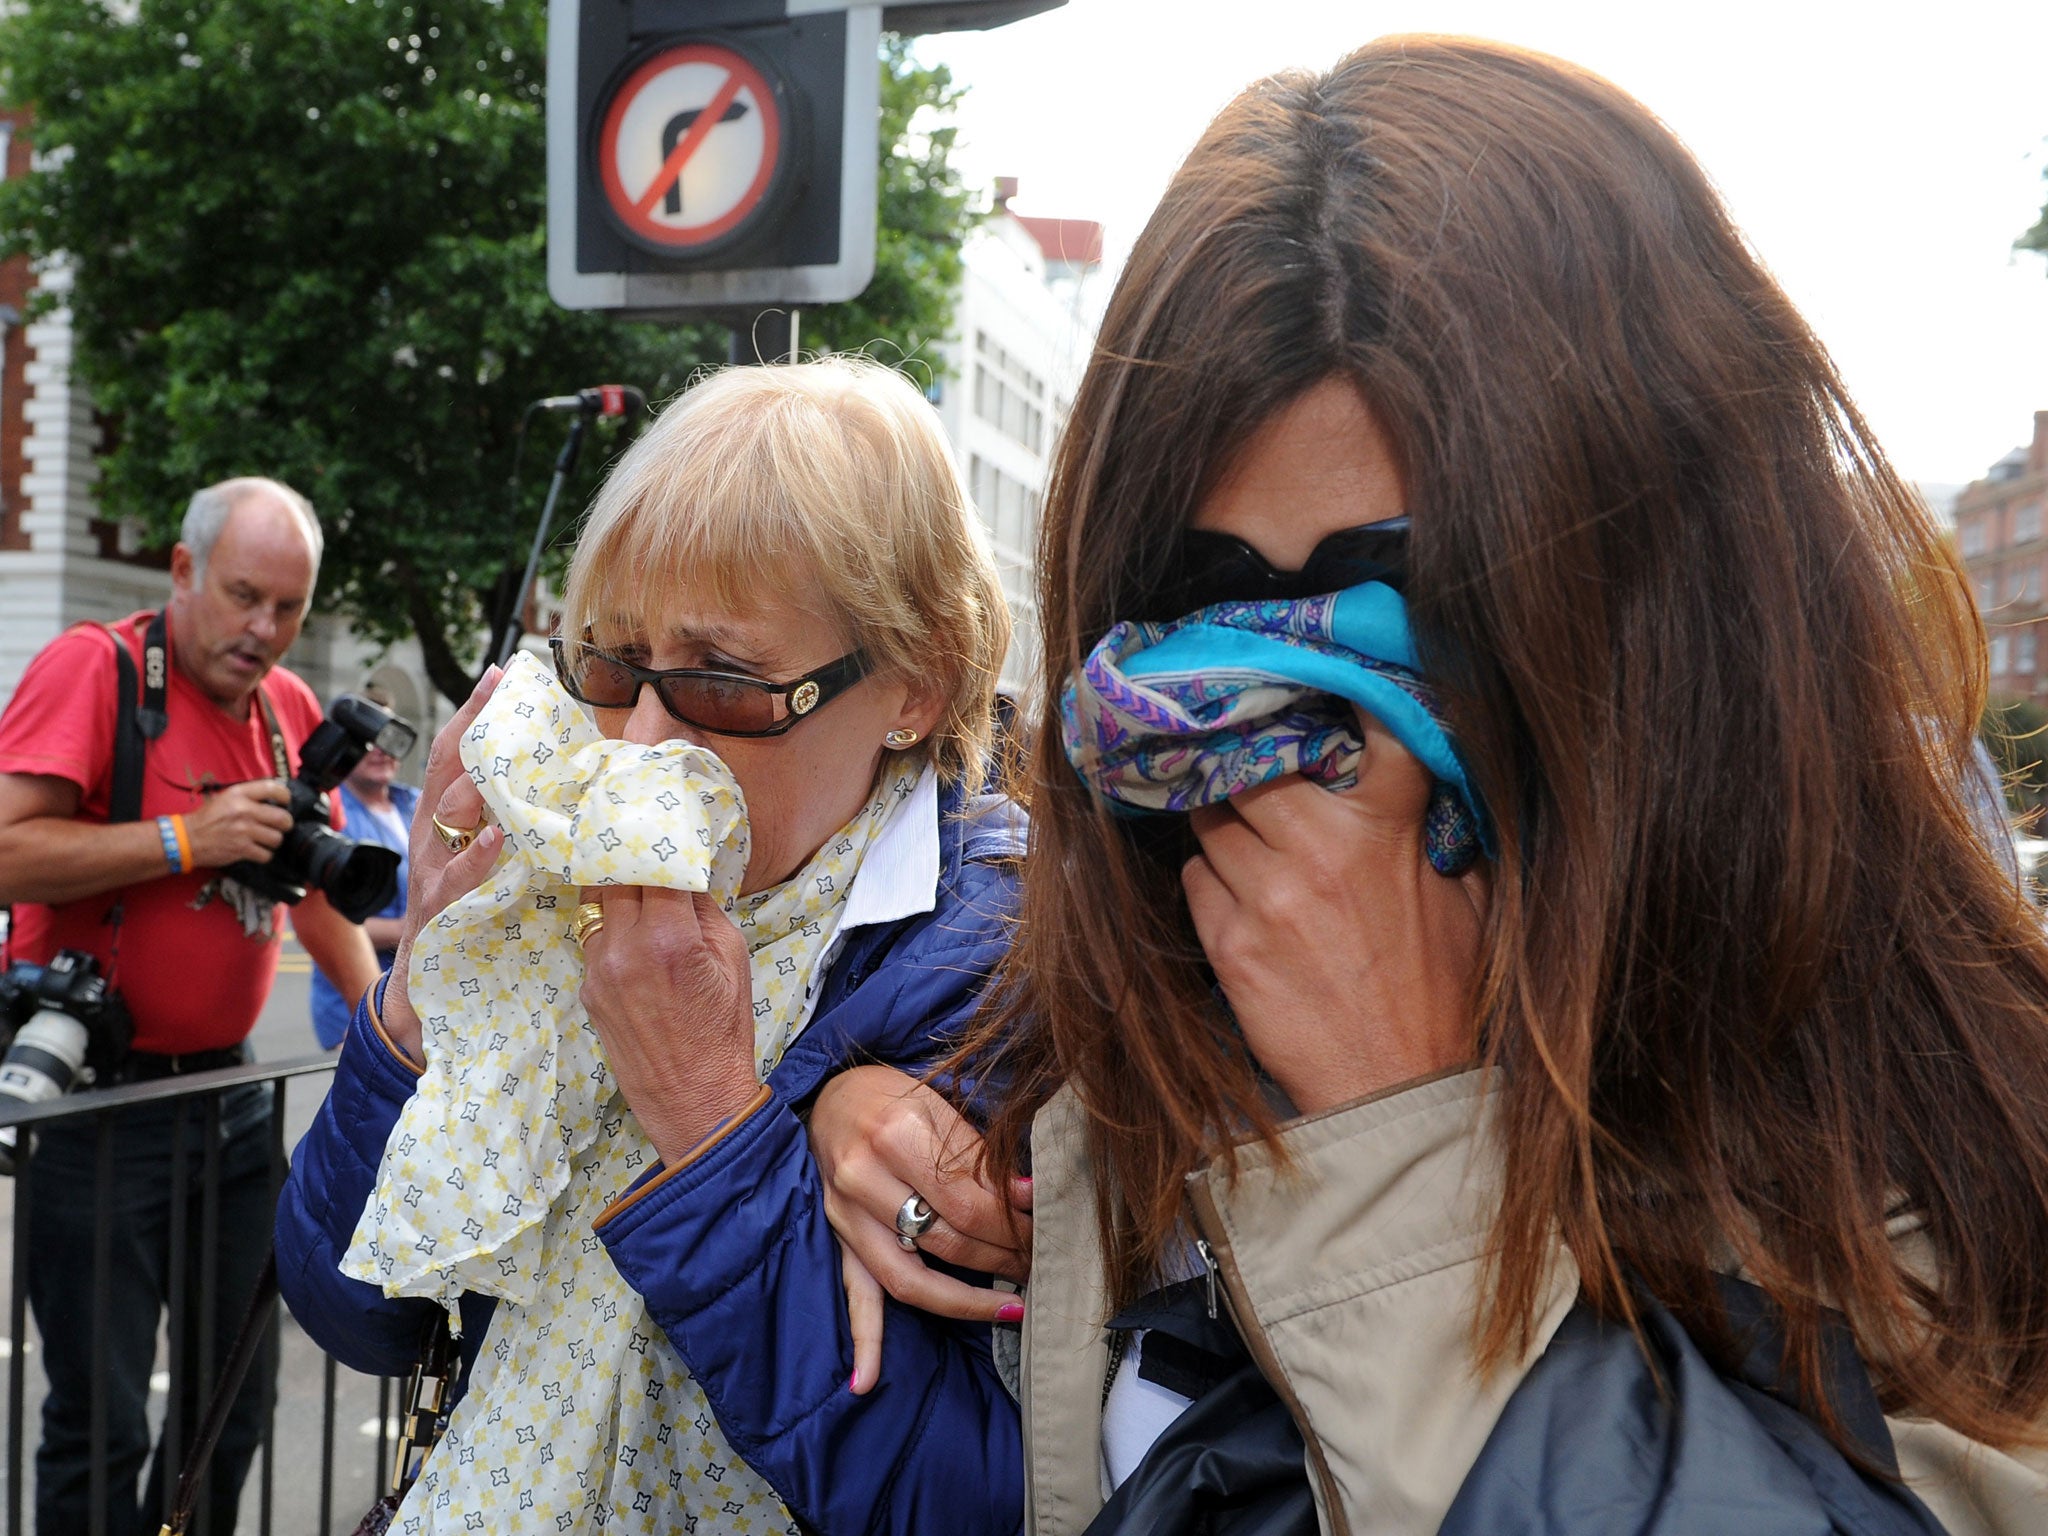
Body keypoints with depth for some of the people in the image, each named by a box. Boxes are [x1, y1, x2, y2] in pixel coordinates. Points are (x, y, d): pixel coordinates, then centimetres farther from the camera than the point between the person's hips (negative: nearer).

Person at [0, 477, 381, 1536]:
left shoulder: (289, 706, 9)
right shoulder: (93, 667, -11)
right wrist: (188, 838, -24)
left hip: (229, 1088, 7)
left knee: (235, 1396, 16)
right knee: (103, 1419, 1)